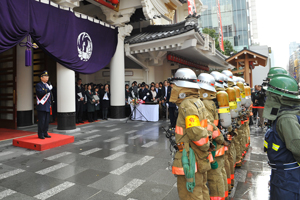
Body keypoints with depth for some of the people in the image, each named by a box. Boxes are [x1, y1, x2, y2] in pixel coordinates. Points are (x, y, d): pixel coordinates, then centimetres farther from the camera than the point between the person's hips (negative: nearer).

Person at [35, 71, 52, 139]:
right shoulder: (38, 85, -5)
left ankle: (45, 133, 19)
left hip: (47, 107, 7)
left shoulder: (47, 85, 18)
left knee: (47, 121, 10)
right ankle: (40, 134, 6)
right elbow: (41, 92, -24)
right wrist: (49, 89, -19)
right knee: (41, 121, -4)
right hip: (41, 107, -7)